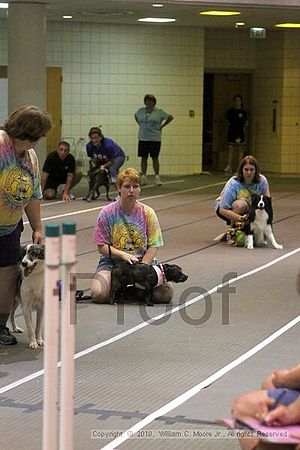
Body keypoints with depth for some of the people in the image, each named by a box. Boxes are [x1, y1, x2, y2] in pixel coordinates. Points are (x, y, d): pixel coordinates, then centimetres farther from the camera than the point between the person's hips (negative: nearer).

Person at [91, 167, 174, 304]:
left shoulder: (148, 213, 1)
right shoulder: (107, 213, -2)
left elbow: (153, 246, -1)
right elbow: (102, 247, -3)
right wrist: (123, 254, -19)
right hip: (112, 262, -1)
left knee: (166, 294, -23)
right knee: (98, 294, -30)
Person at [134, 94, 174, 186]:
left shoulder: (159, 112, -2)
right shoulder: (141, 111, 6)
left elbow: (170, 117, 4)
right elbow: (135, 116, 27)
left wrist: (162, 126, 0)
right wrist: (140, 124, 13)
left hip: (155, 139, -2)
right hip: (143, 139, 2)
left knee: (155, 158, 0)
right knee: (143, 158, 4)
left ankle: (157, 177, 4)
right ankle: (143, 177, 9)